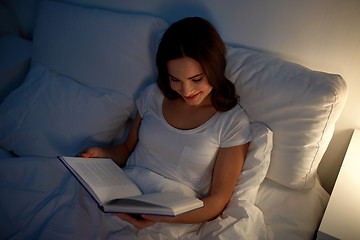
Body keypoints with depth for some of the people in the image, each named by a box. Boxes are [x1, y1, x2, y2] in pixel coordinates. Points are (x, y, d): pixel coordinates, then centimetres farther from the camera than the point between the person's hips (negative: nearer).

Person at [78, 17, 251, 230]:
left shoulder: (233, 122, -8)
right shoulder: (154, 95, 6)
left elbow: (218, 200, -6)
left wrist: (162, 217, -22)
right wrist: (102, 154, -6)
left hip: (176, 216, -5)